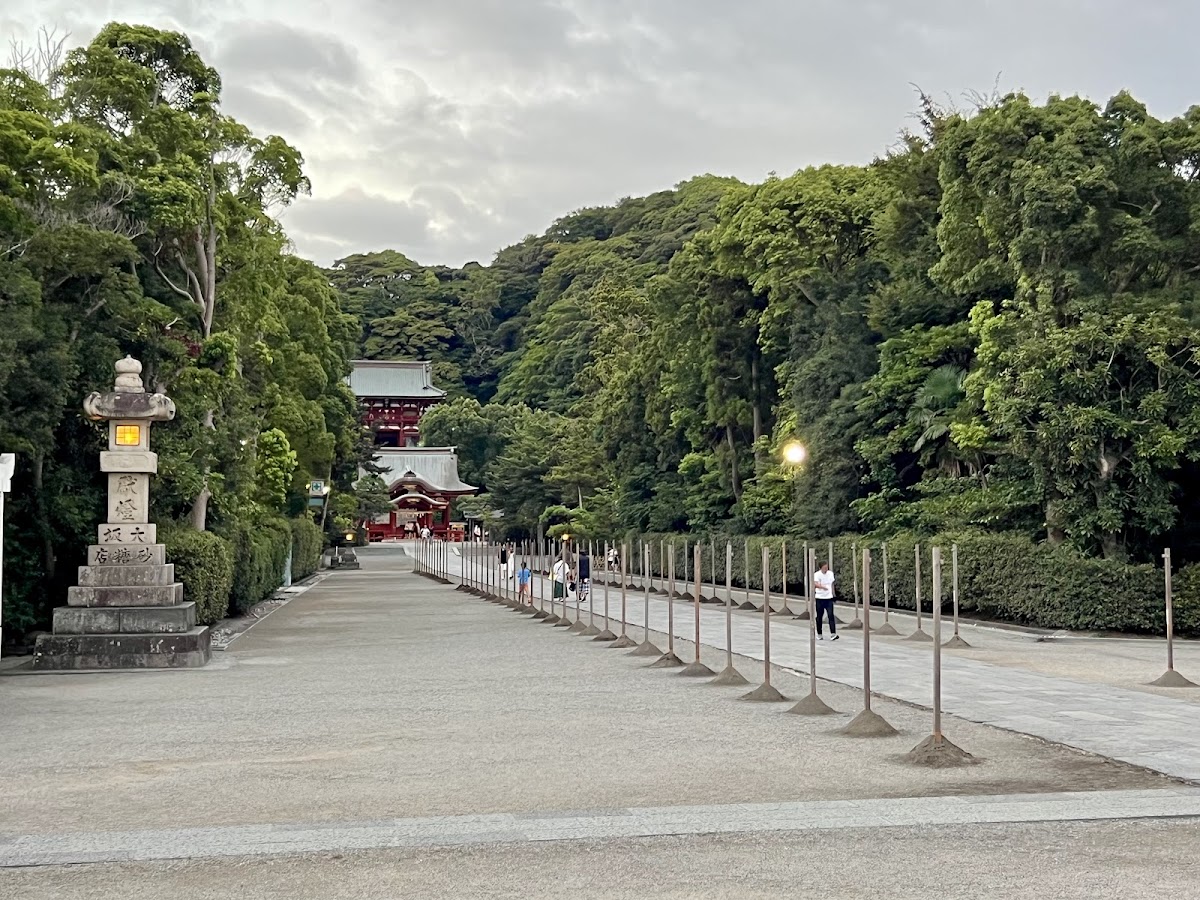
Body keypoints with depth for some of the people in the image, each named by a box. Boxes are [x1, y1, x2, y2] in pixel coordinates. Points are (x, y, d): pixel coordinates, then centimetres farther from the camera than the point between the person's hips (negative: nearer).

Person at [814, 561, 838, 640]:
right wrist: (823, 587, -44)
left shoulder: (831, 574, 6)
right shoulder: (817, 575, -9)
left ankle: (833, 634, -14)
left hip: (829, 598, 2)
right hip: (819, 598, -2)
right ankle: (819, 634, 17)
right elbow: (815, 584, -26)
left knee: (831, 615, -10)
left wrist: (833, 594, 19)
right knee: (819, 617, 5)